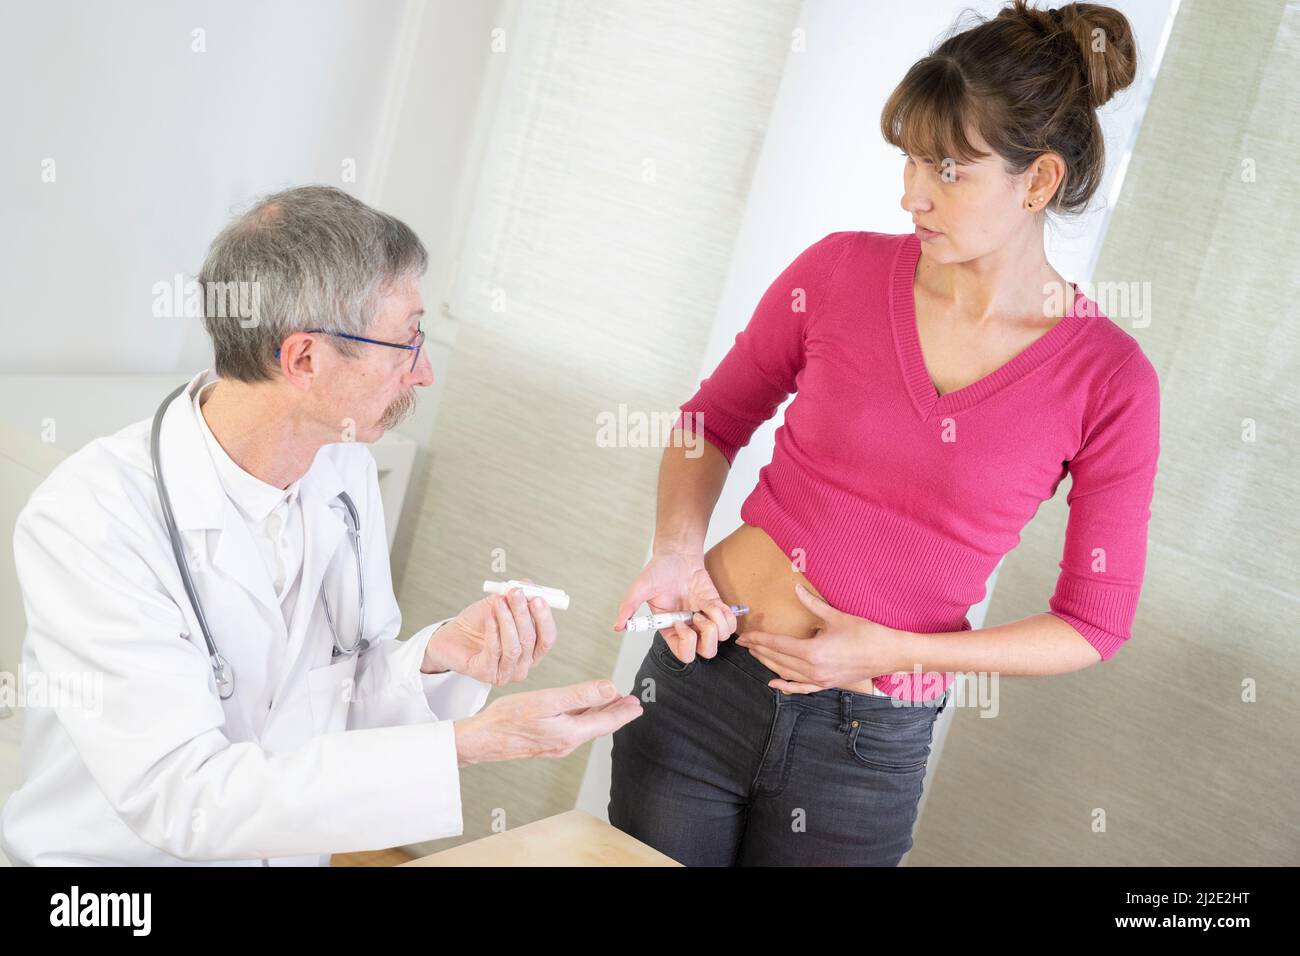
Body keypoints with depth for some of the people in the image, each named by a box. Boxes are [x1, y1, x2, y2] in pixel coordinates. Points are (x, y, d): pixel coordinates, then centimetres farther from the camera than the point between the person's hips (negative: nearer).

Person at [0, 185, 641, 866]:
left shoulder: (345, 471, -1)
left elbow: (348, 704, 6)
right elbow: (182, 797, -22)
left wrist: (436, 659, -14)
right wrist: (466, 747, -24)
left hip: (297, 852, 5)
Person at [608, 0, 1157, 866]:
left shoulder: (1109, 379, -10)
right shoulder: (841, 272, -6)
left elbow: (1094, 623, -3)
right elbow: (715, 423, 8)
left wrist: (893, 650, -13)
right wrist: (677, 552, -10)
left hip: (870, 745, -1)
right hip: (705, 676, 2)